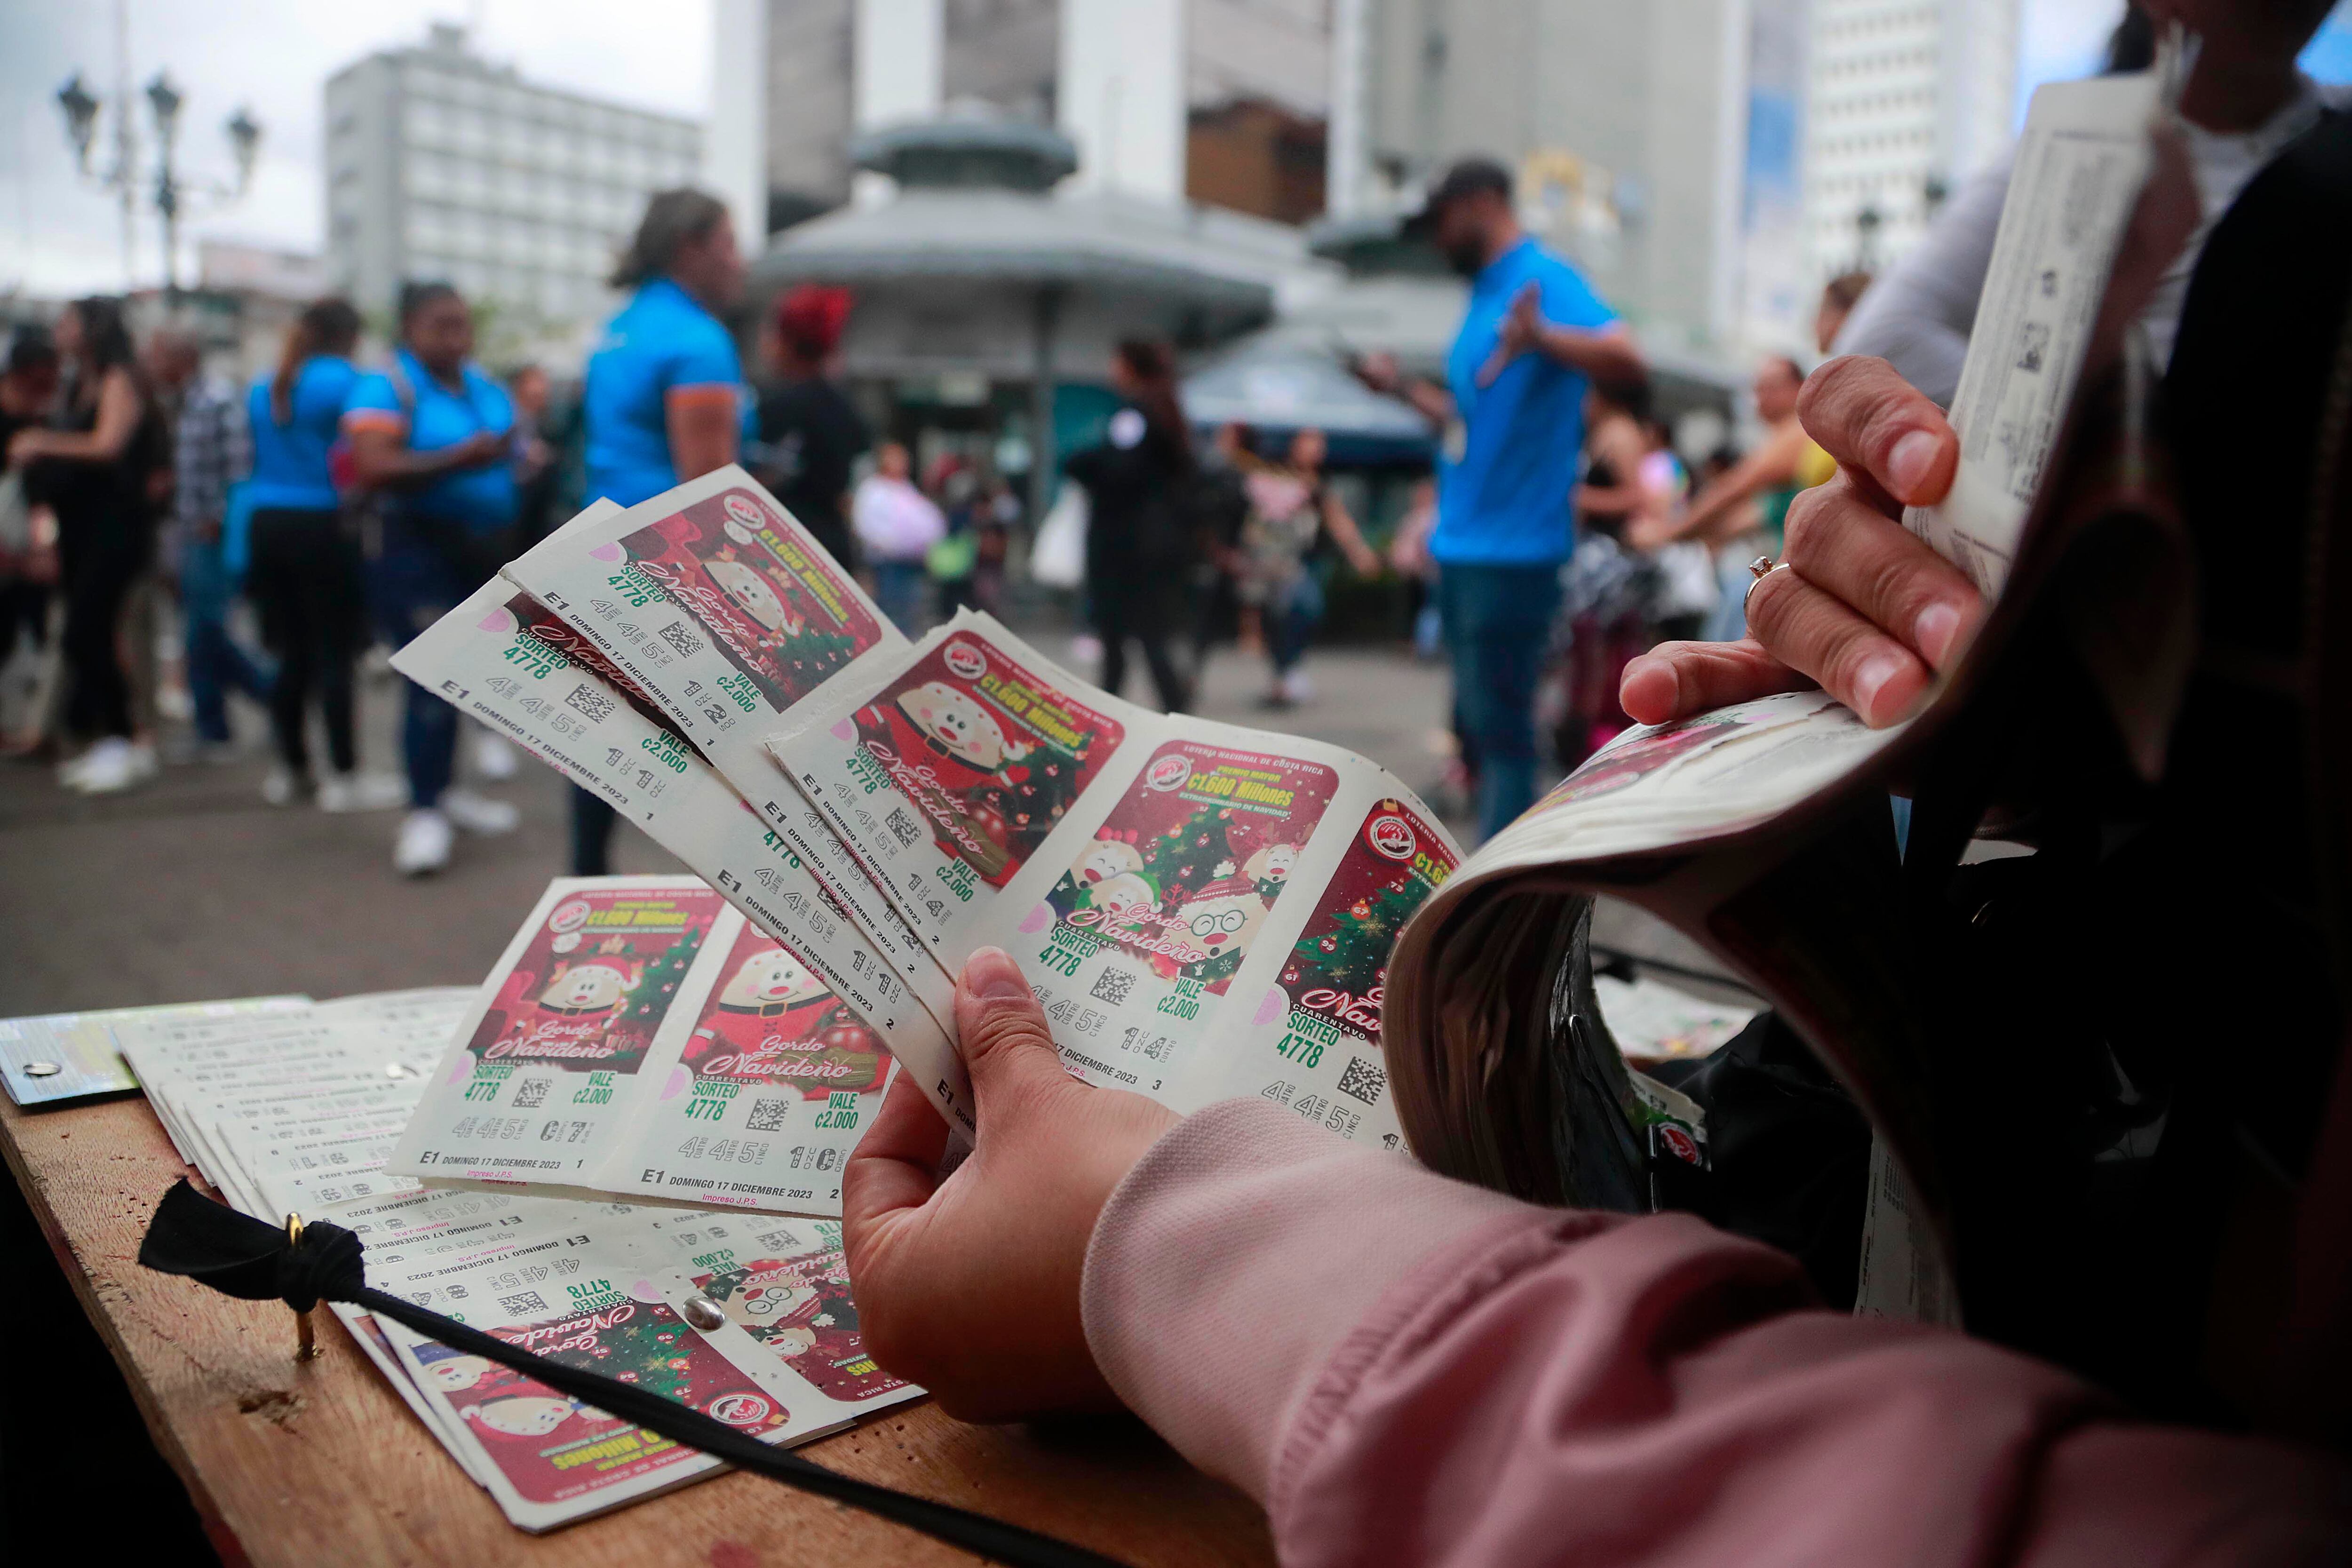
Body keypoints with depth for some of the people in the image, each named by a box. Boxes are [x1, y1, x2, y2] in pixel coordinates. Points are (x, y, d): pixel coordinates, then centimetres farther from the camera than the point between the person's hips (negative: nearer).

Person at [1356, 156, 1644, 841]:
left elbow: (1625, 358, -26)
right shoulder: (1487, 293, 18)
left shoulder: (1542, 280, -9)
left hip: (1511, 548, -10)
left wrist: (1540, 336, -41)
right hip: (1463, 545, 10)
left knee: (1501, 730, -5)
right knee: (1482, 723, 16)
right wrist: (1401, 387, 27)